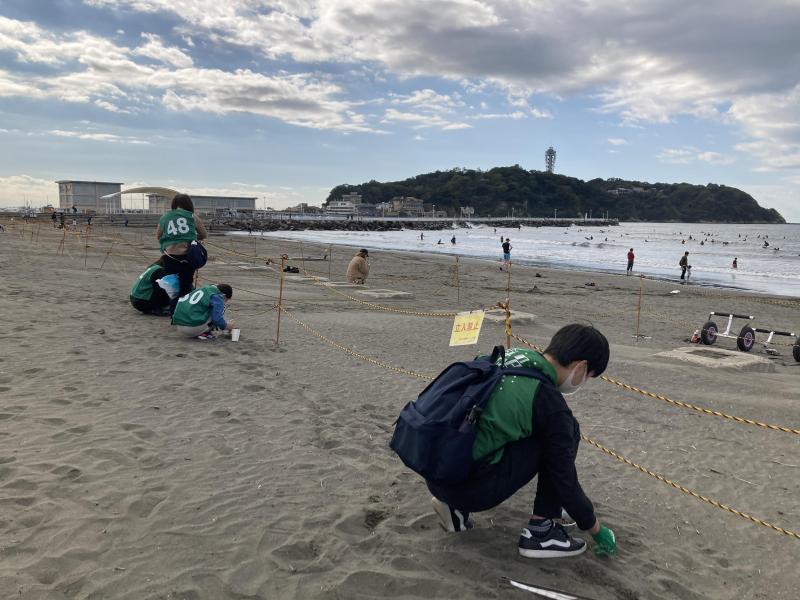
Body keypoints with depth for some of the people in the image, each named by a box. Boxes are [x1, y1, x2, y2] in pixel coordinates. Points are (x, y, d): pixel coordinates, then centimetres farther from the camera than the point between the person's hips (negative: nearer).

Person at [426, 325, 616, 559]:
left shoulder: (511, 354, 9)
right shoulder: (551, 403, -12)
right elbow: (564, 477, -4)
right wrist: (597, 529, 13)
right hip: (469, 486, -8)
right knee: (567, 429, 1)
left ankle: (456, 505, 19)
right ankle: (540, 532, 7)